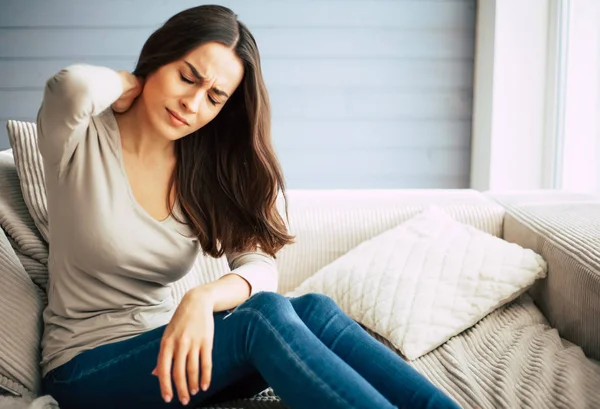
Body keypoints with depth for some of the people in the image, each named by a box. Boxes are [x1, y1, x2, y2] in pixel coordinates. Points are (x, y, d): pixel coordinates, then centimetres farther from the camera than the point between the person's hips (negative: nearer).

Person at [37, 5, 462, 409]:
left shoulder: (205, 169, 3)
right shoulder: (81, 141, -8)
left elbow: (261, 266, -10)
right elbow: (73, 85, -33)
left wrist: (203, 297, -32)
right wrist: (130, 85, -10)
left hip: (172, 349, 5)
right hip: (85, 364, -4)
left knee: (312, 309, -24)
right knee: (265, 315, -29)